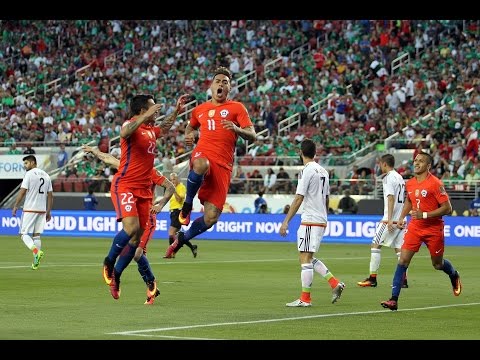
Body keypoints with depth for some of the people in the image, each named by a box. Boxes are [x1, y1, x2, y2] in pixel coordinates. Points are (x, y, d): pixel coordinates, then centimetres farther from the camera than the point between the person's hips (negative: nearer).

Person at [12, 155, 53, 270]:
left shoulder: (29, 174, -7)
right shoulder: (46, 175, 13)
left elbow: (22, 192, -12)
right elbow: (50, 195, 13)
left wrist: (15, 206, -4)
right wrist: (48, 211, 17)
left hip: (30, 209, -6)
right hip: (42, 210, 6)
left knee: (24, 234, -2)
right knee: (36, 235, 11)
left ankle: (36, 251, -26)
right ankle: (36, 261, 7)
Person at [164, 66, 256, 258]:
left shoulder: (236, 108, 8)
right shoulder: (200, 109, 18)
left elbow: (252, 135, 0)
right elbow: (191, 126, 39)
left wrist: (237, 129, -21)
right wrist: (188, 135, 14)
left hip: (223, 165, 0)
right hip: (202, 155, 0)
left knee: (211, 218, -8)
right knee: (201, 165, -43)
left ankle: (182, 237, 22)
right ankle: (187, 204, -17)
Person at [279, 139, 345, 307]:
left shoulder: (307, 171, -12)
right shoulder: (323, 171, 13)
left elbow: (298, 199, -15)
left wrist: (286, 222, -14)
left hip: (310, 221, -9)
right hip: (322, 221, 9)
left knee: (305, 258, -6)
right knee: (309, 259, 17)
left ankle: (305, 298, -5)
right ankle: (335, 283, 10)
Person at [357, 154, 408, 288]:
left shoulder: (388, 178, -9)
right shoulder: (400, 177, 17)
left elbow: (391, 198, -18)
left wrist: (389, 219, -22)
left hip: (391, 219, -8)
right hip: (400, 219, 8)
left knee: (375, 245, -3)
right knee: (399, 248, 7)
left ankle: (372, 278, -4)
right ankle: (403, 279, 2)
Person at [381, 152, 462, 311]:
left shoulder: (435, 183, -16)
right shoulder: (410, 183, 3)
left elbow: (447, 208, -16)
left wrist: (424, 215, -23)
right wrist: (402, 217, 10)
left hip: (434, 229, -4)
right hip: (414, 227, 4)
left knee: (437, 264, 12)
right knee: (403, 260, -11)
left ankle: (454, 275, 49)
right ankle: (394, 299, -13)